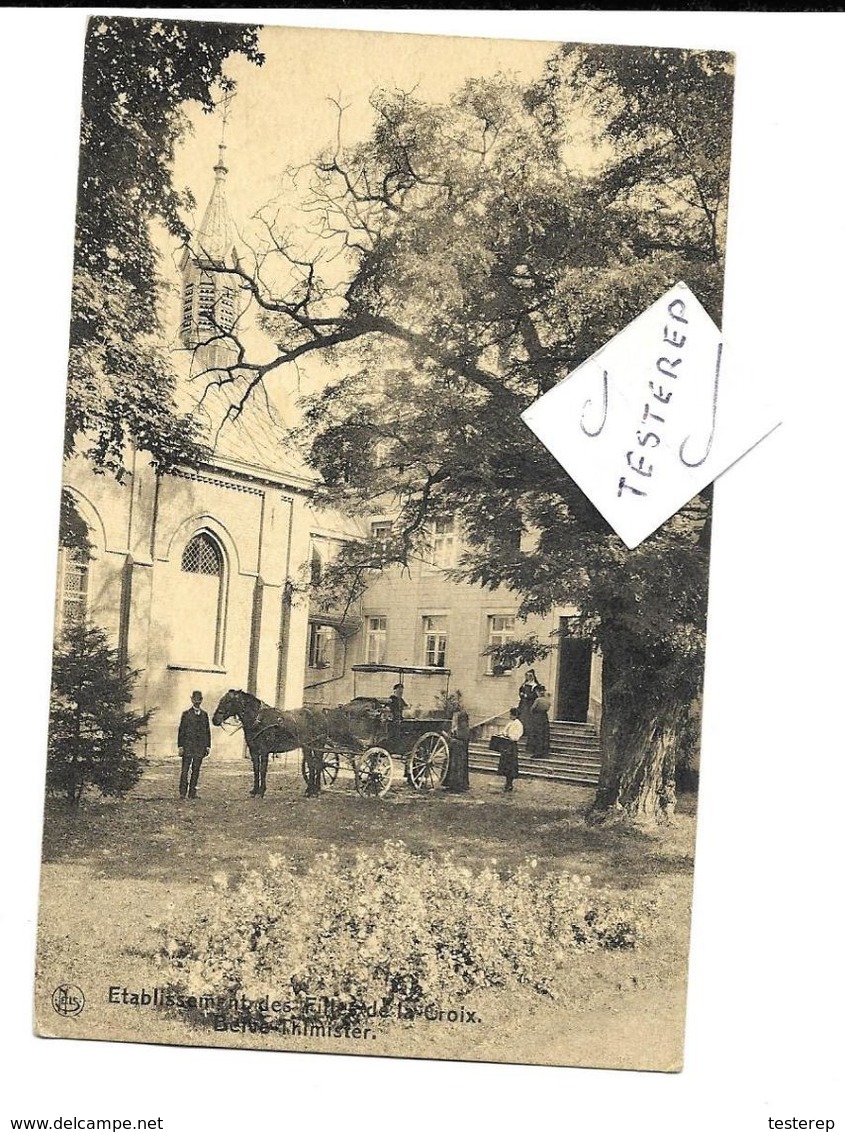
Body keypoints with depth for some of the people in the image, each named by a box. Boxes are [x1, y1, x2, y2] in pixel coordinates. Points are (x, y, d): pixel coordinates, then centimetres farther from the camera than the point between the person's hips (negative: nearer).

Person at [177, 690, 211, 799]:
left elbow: (207, 731, 14)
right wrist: (180, 746, -7)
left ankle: (192, 792, 8)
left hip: (200, 746, 3)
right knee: (185, 770, -4)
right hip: (188, 746, -3)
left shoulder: (204, 715, 12)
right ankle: (182, 792, -2)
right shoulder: (186, 714, 2)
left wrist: (208, 746, 7)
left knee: (196, 770, 4)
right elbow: (181, 730, 0)